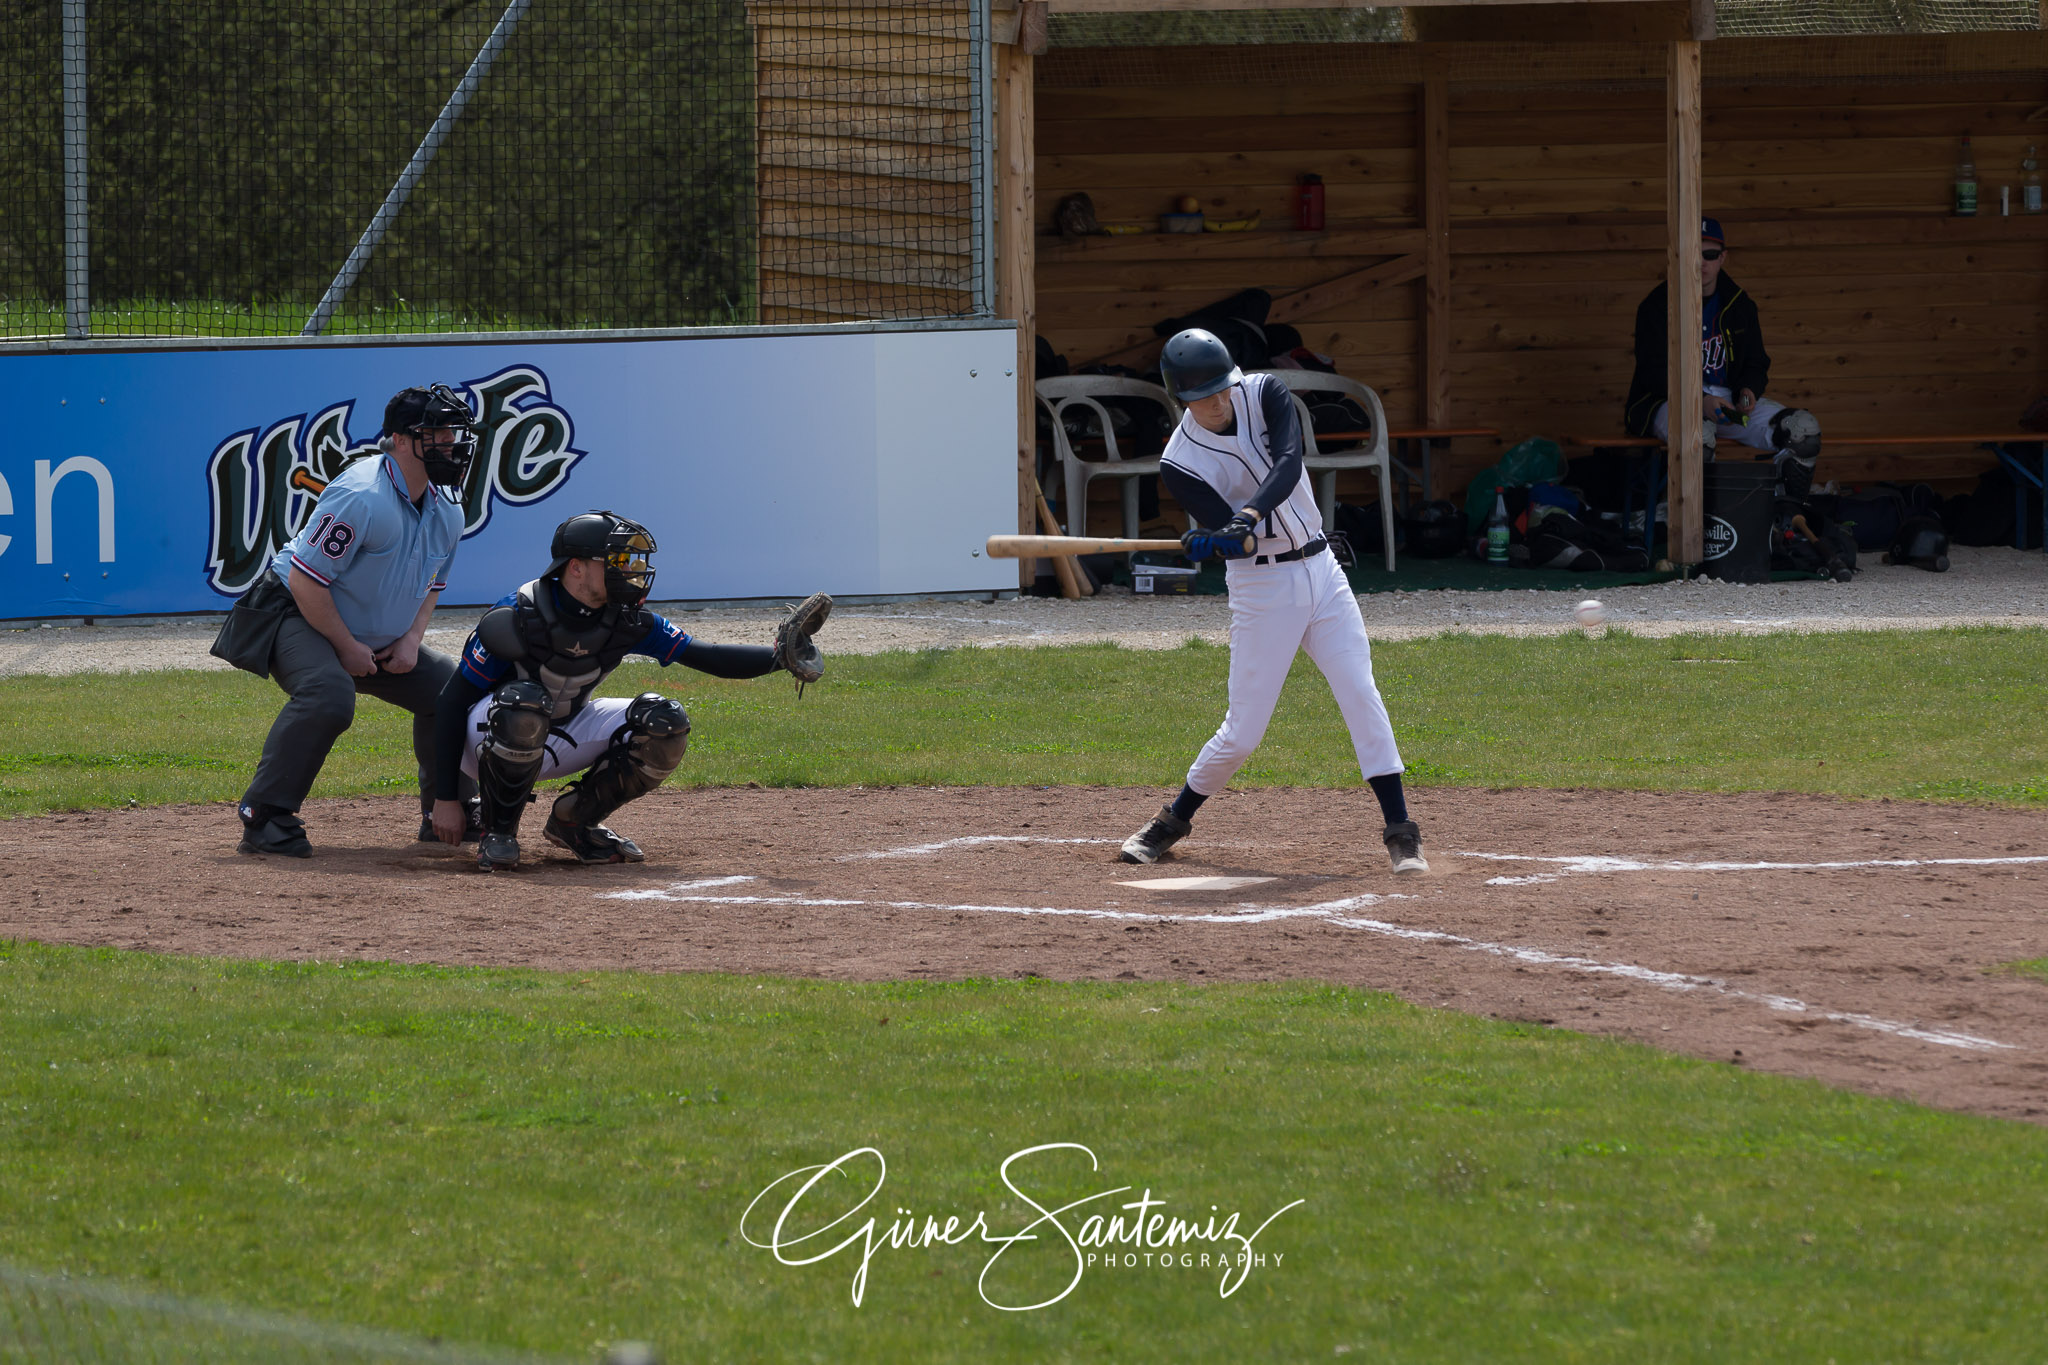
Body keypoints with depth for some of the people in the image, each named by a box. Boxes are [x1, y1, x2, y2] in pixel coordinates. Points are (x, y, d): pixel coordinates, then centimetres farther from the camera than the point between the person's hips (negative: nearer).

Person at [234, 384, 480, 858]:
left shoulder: (447, 510, 0)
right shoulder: (362, 498, -28)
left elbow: (430, 581, 16)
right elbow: (305, 579, -27)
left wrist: (411, 638, -1)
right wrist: (346, 647, -21)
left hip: (378, 640, 9)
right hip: (297, 618, -9)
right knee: (327, 694, -36)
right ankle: (265, 818, -30)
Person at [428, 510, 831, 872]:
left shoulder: (627, 621, -11)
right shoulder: (516, 618, -26)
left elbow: (706, 657, -13)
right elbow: (453, 702, -22)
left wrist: (779, 656, -32)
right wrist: (444, 799, -24)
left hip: (562, 737, 6)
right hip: (488, 737, -6)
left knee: (664, 724, -15)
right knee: (524, 702, -40)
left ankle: (573, 820, 3)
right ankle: (498, 833, -19)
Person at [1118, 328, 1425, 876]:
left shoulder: (1265, 394, -5)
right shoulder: (1180, 464, -12)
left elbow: (1288, 465, -22)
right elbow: (1232, 539, -19)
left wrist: (1249, 516, -38)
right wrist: (1217, 539, -43)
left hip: (1320, 569, 3)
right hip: (1261, 588, -3)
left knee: (1362, 698, -7)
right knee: (1242, 732, -1)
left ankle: (1400, 832, -4)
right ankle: (1172, 822, 20)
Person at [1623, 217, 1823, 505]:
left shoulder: (1740, 305, 12)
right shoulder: (1657, 306, -3)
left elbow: (1755, 364, 17)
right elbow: (1655, 373, -11)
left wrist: (1748, 392, -8)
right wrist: (1701, 402, -26)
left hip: (1726, 400, 5)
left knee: (1804, 429, -16)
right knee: (1697, 436, -42)